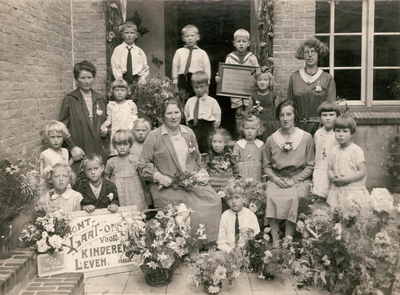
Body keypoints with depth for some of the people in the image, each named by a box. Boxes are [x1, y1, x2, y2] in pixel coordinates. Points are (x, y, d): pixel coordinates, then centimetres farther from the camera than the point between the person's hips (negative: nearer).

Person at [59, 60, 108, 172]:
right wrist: (72, 146, -14)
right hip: (79, 154, -4)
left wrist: (106, 130, 3)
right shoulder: (70, 99, -1)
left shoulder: (100, 99, 13)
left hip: (99, 151, 4)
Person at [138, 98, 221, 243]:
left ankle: (208, 245, -1)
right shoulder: (154, 136, -2)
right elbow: (143, 164, -1)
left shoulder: (189, 132, 13)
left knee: (214, 201, -16)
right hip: (167, 188, -4)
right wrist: (158, 176, -13)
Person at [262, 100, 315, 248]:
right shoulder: (271, 140, 7)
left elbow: (310, 166, 4)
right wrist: (275, 178, -7)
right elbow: (266, 166, 13)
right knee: (272, 196, -30)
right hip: (277, 179, 1)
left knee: (293, 197, -32)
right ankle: (275, 240, -23)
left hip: (299, 179, -1)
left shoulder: (306, 137, 3)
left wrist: (294, 180, -9)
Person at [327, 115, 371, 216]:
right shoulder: (334, 150, 9)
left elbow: (362, 172, -10)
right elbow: (329, 170, 13)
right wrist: (334, 178, -9)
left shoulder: (356, 150, -6)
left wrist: (345, 179, -18)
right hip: (337, 191, 4)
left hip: (354, 192, -4)